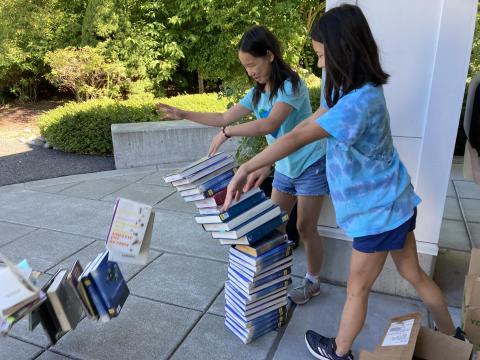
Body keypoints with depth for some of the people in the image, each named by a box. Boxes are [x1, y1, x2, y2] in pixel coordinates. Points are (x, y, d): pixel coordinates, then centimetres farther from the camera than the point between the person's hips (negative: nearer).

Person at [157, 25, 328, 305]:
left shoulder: (291, 85, -20)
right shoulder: (258, 92, 4)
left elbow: (270, 125, -35)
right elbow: (224, 118, 8)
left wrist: (227, 132, -32)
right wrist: (183, 114, 4)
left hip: (310, 166, -7)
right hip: (284, 168, 7)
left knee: (305, 229, 3)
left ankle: (313, 282, 24)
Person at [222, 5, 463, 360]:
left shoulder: (360, 102, -29)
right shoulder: (355, 89, 3)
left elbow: (298, 138, -34)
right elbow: (311, 121, 6)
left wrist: (245, 169, -30)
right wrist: (261, 166, 2)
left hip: (378, 210, -9)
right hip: (392, 202, 9)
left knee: (357, 289, 12)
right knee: (414, 274, 25)